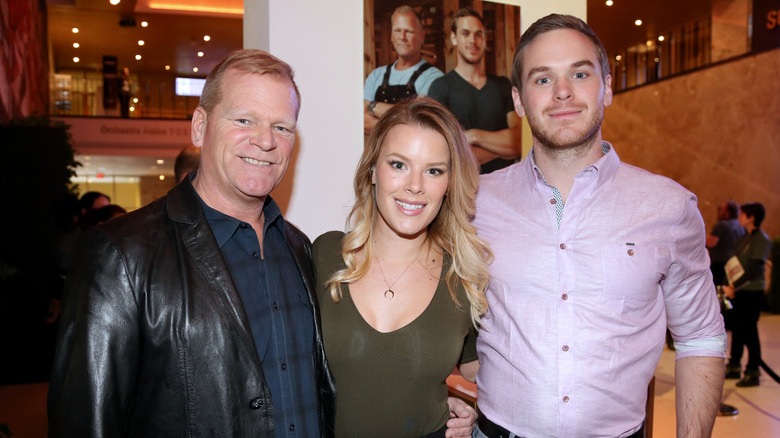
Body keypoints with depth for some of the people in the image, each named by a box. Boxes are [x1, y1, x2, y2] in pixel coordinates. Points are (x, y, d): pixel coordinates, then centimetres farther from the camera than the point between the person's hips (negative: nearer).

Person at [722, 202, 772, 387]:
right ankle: (734, 366, 23)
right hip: (739, 291, 8)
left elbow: (753, 269, -18)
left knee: (749, 331, -3)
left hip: (752, 292, -8)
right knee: (737, 329, 13)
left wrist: (733, 287, -18)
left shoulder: (762, 240, -12)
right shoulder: (743, 239, 13)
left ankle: (753, 373, 6)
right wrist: (730, 287, 4)